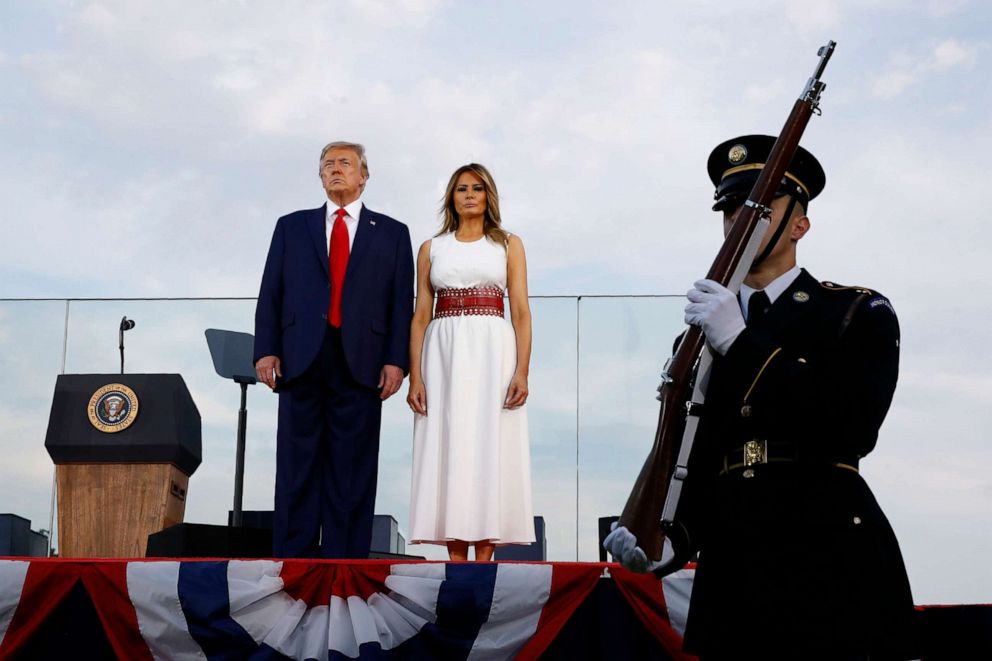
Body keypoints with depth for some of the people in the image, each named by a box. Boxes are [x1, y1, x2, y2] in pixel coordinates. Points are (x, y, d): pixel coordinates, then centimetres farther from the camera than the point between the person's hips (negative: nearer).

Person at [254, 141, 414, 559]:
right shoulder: (291, 227, 15)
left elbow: (402, 303, 6)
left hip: (360, 363, -1)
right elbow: (270, 294, 10)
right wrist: (266, 350, -2)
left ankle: (345, 563, 5)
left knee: (352, 469, 1)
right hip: (301, 359, 1)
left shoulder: (391, 233, 12)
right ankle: (293, 559, 5)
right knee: (297, 465, 1)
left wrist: (396, 361, -5)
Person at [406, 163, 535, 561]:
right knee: (448, 449, -3)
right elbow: (420, 315, 8)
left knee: (490, 449, -5)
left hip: (493, 351, -1)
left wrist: (522, 371, -10)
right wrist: (415, 376, -3)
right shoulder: (432, 248, 13)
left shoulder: (509, 245, 10)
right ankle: (456, 561, 1)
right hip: (444, 353, 1)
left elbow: (521, 312, 2)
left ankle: (484, 559, -2)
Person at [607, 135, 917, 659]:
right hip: (730, 578, 4)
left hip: (831, 569, -3)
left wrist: (741, 343, -16)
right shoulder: (702, 335, 16)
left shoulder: (861, 314, 3)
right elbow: (688, 455, 13)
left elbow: (852, 430, -14)